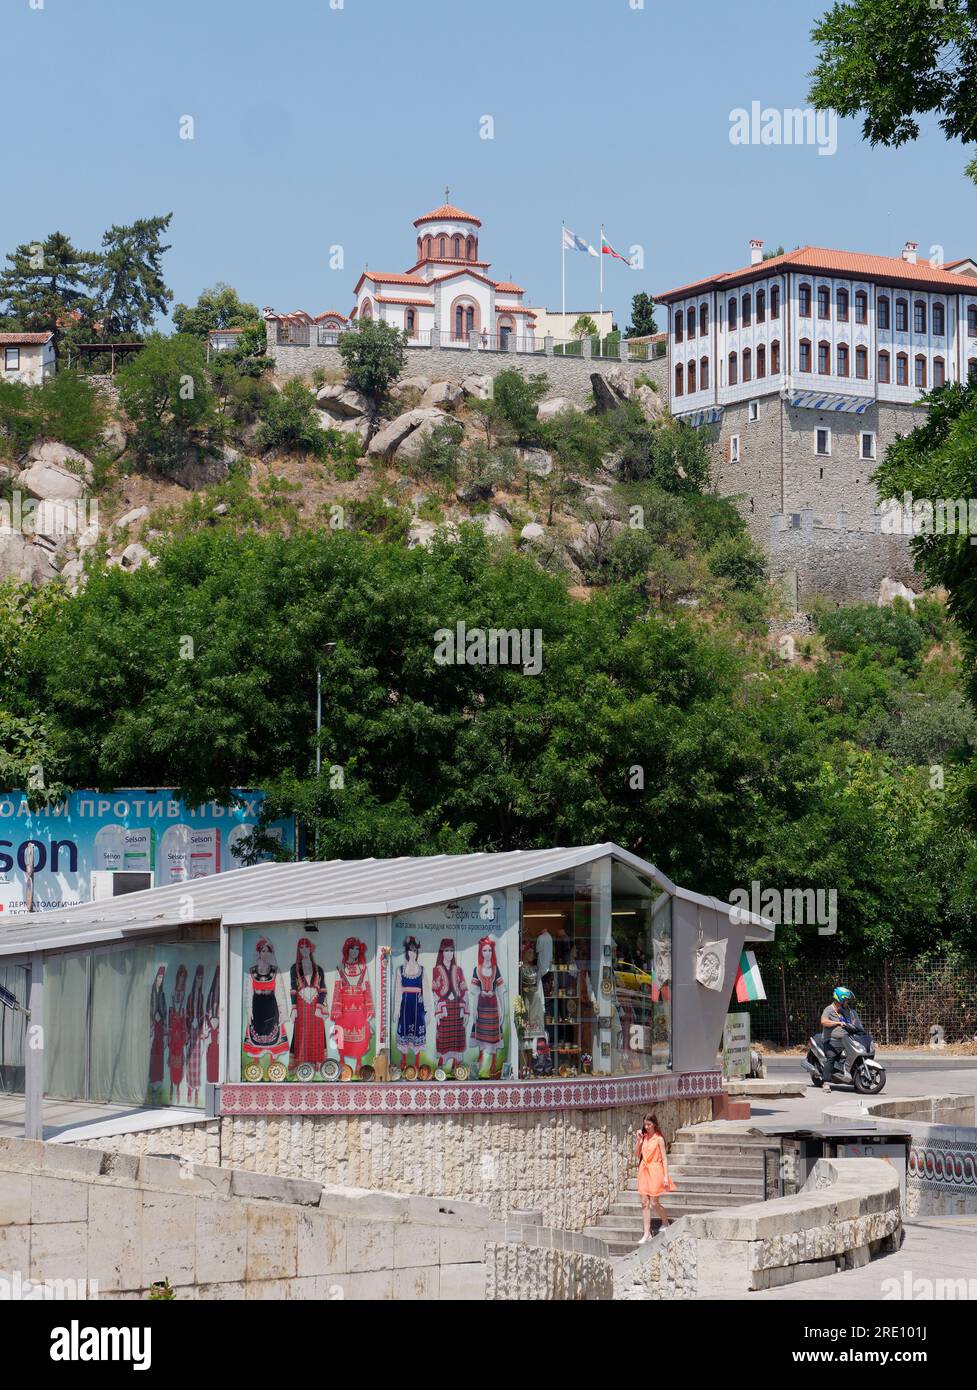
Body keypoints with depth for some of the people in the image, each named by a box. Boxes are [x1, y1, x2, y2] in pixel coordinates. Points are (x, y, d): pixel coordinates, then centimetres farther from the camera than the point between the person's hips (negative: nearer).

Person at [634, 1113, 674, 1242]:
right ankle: (647, 1234, 5)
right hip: (644, 1171, 6)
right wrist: (638, 1140, -4)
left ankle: (666, 1223, 24)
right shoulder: (643, 1137, 8)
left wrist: (666, 1176, -13)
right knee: (644, 1203, 3)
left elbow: (664, 1158, -8)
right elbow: (637, 1155, 9)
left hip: (655, 1171, -6)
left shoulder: (659, 1139, -8)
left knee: (654, 1202, -3)